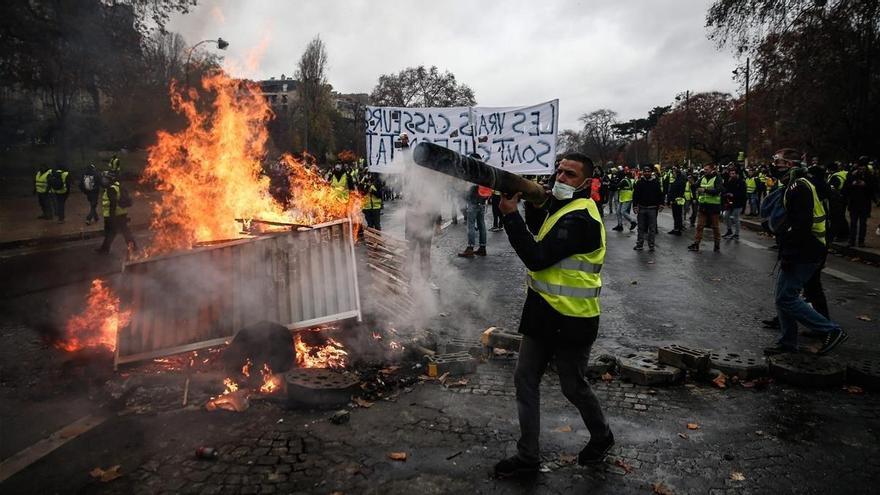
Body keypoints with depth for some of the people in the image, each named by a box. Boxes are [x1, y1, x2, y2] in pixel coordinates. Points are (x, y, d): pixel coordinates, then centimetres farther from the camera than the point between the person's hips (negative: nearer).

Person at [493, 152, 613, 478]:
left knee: (573, 387, 10)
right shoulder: (562, 205, 10)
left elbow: (538, 258, -26)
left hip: (571, 319, -9)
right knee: (525, 380, 10)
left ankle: (602, 437, 39)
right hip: (542, 311, 9)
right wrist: (535, 205, -1)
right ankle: (527, 457, 21)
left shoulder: (580, 218, -22)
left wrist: (511, 215, -25)